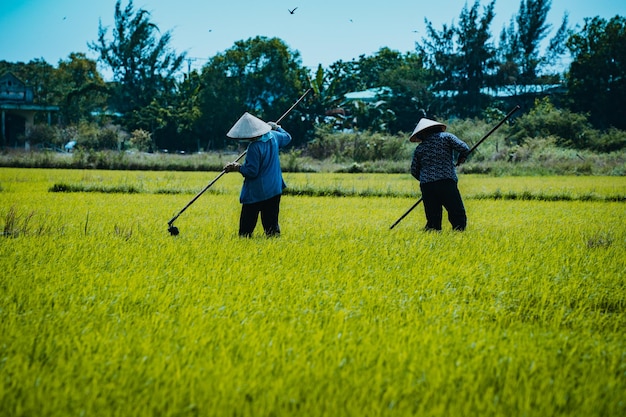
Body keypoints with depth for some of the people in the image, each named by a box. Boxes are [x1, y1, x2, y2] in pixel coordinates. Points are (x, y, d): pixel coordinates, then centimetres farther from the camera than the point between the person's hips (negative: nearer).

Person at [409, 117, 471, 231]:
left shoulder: (419, 148, 16)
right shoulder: (446, 136, 9)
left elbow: (414, 171, 16)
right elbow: (464, 148, -2)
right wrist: (461, 157, 18)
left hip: (426, 185, 3)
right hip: (446, 183, -3)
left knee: (433, 221, 7)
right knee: (458, 215, -4)